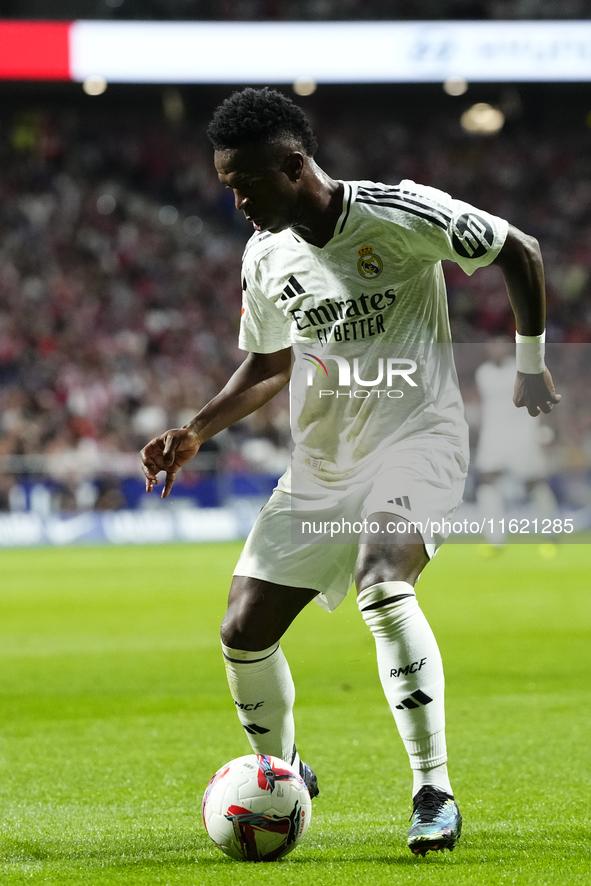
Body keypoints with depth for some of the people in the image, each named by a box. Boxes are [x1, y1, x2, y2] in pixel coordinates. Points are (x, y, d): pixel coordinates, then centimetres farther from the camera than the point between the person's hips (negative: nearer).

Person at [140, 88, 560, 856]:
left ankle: (435, 793, -30)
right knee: (243, 631, 2)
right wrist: (195, 432, 5)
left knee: (382, 583, -34)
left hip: (416, 439, -6)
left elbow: (519, 253, -4)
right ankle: (281, 773, 31)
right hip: (322, 464, 6)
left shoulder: (398, 215, -16)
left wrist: (531, 361, 1)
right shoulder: (265, 258, 3)